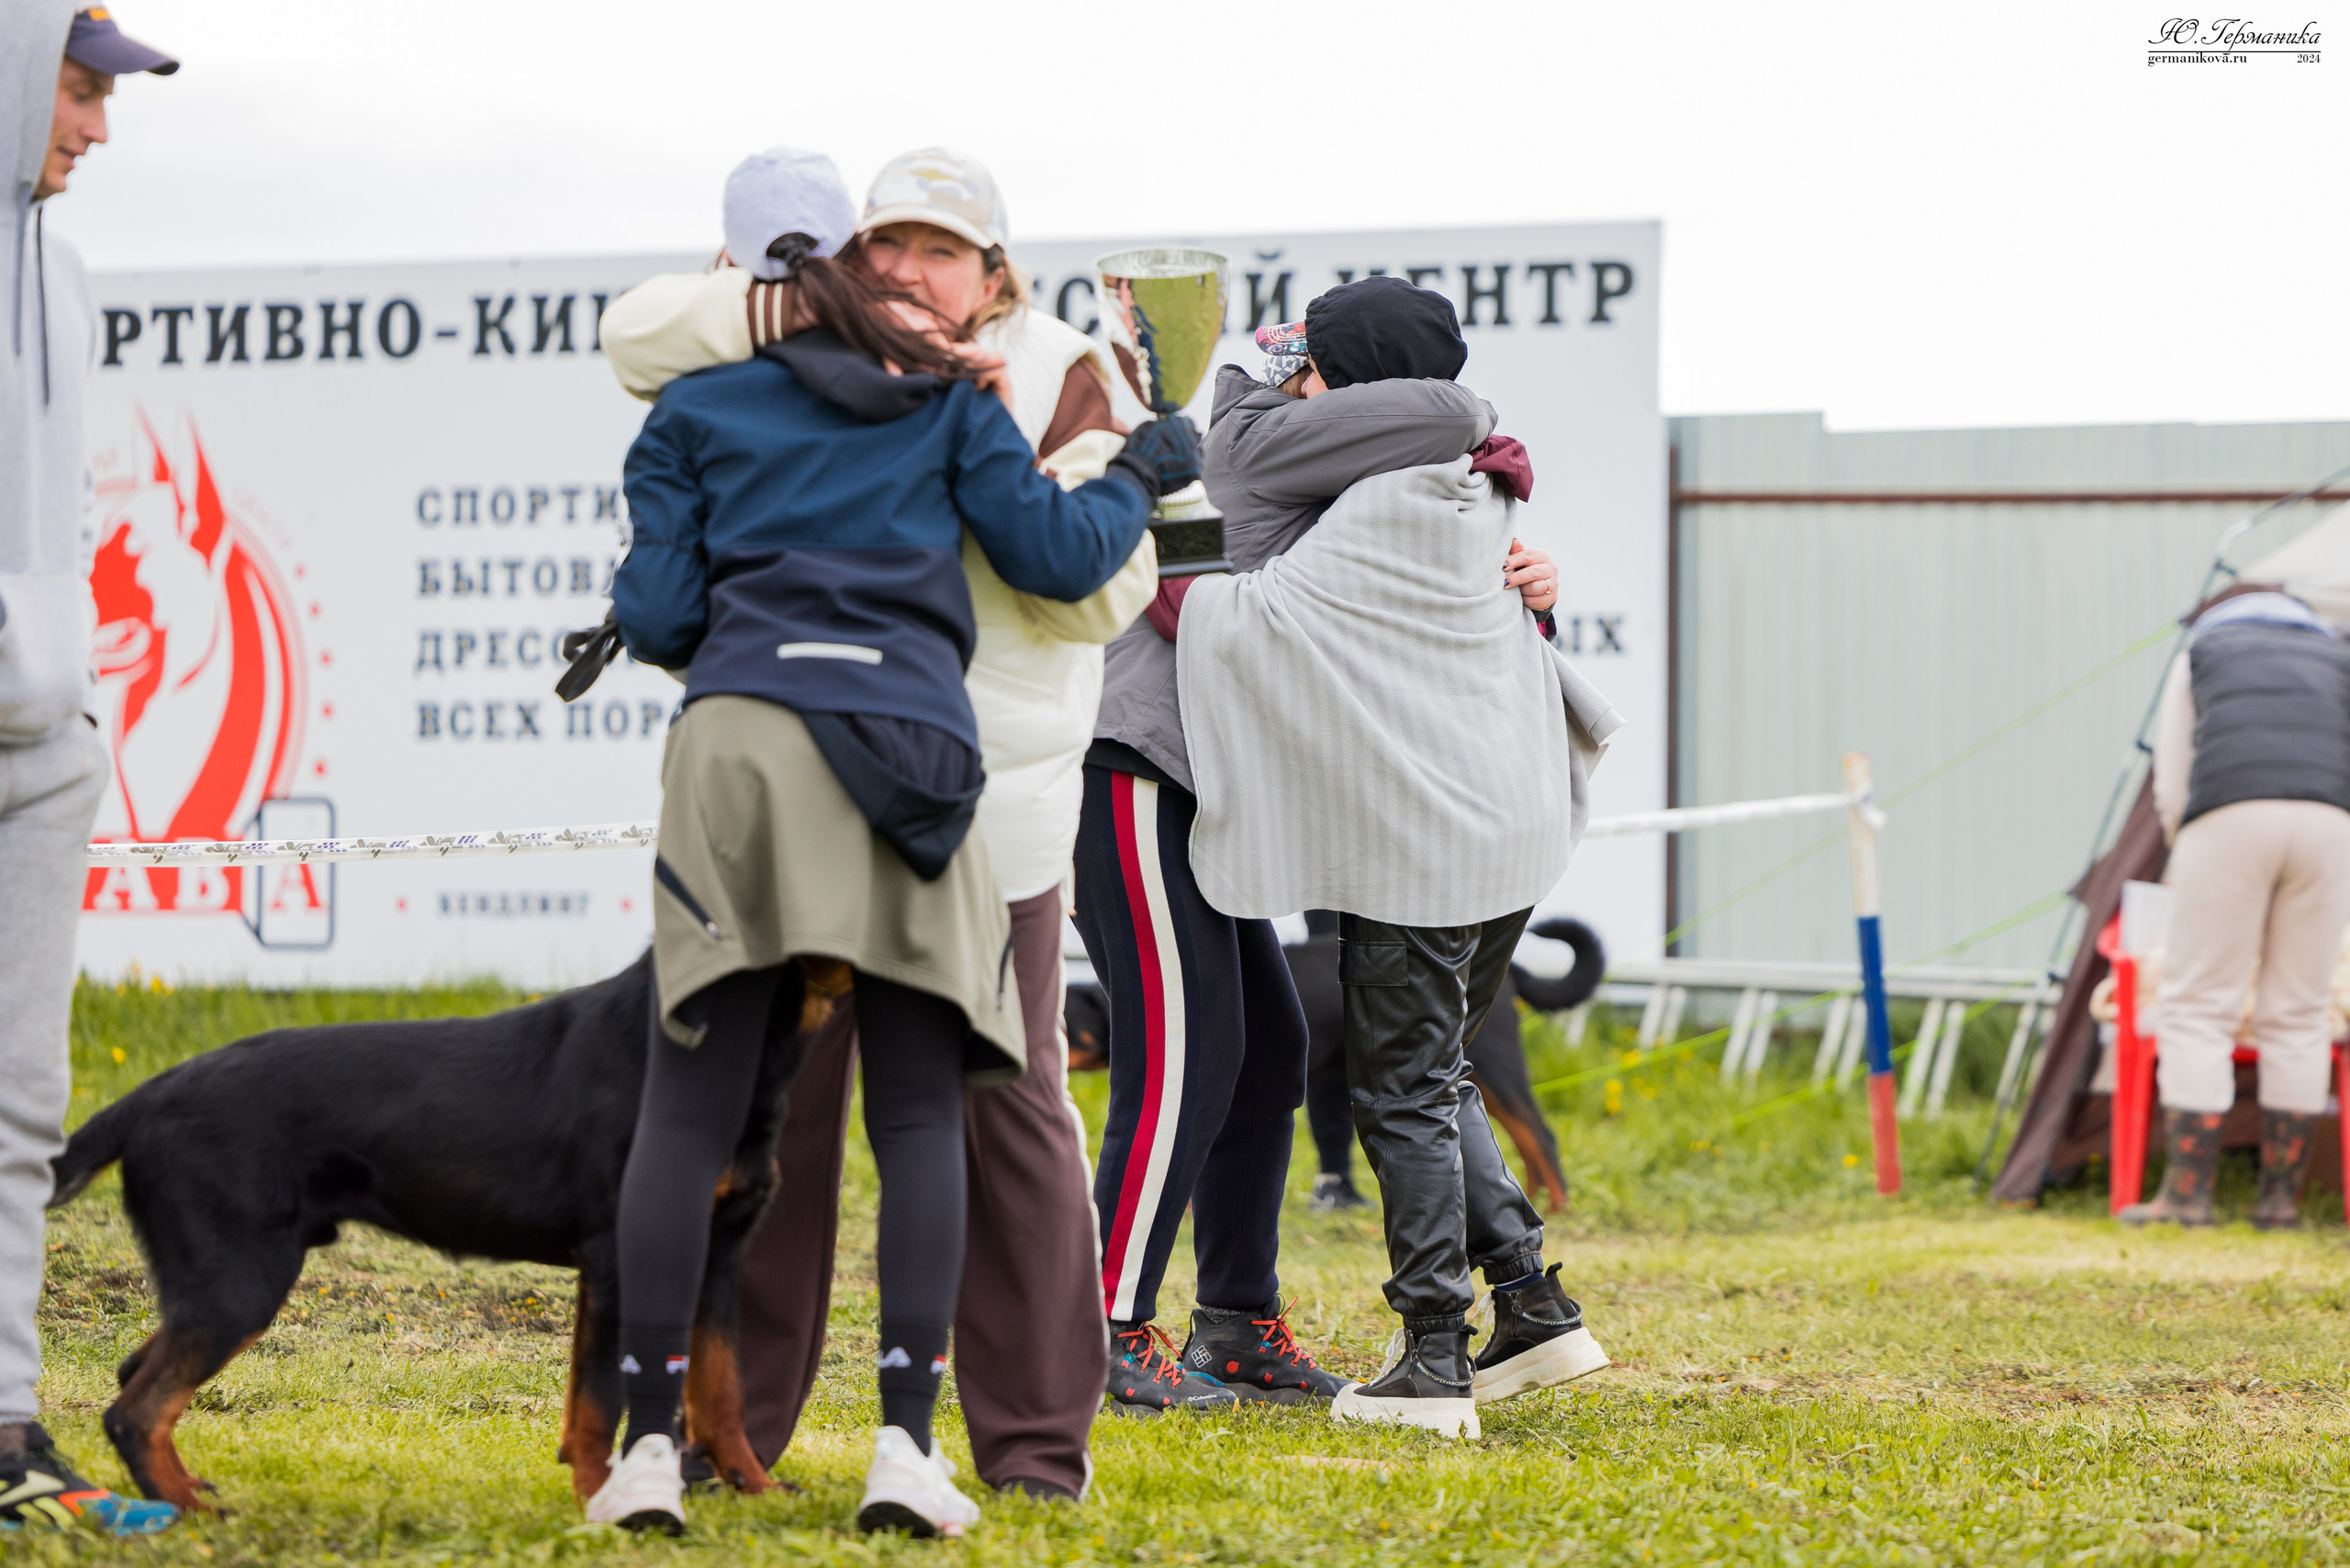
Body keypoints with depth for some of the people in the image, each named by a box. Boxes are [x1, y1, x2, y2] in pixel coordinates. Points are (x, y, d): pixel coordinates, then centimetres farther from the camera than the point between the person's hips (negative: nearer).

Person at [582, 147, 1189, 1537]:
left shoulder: (695, 407, 16)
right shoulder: (944, 397, 16)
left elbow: (660, 613, 9)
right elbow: (1057, 555, 11)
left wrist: (630, 610, 32)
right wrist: (1141, 481, 30)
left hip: (739, 737, 0)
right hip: (908, 745, 0)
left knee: (691, 1108, 1)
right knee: (920, 1114, 3)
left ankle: (651, 1440, -5)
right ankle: (907, 1442, -8)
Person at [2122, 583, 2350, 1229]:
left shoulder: (2198, 652, 25)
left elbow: (2171, 793, 19)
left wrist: (2185, 856, 33)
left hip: (2230, 818, -2)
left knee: (2198, 1009, 3)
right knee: (2295, 1013, 11)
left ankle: (2186, 1194, -2)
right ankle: (2280, 1197, 11)